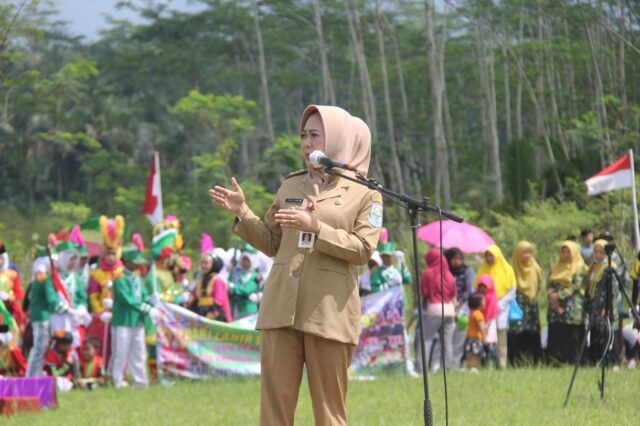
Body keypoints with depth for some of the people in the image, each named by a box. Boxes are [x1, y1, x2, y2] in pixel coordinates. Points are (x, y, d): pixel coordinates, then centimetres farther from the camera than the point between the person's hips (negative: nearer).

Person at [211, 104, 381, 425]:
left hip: (329, 312, -4)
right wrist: (242, 212, 4)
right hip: (280, 309, 4)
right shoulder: (290, 186, 15)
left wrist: (315, 228, -17)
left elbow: (363, 249, -8)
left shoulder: (364, 193, 2)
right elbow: (271, 243, 17)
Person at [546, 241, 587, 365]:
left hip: (572, 307, -5)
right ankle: (555, 361, -5)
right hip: (556, 306, 5)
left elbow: (576, 286, -9)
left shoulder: (579, 268, 2)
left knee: (572, 336, -6)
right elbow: (550, 284, 12)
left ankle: (571, 361, -5)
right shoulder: (556, 267, 18)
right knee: (555, 334, -3)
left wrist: (559, 295, -14)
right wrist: (552, 295, -9)